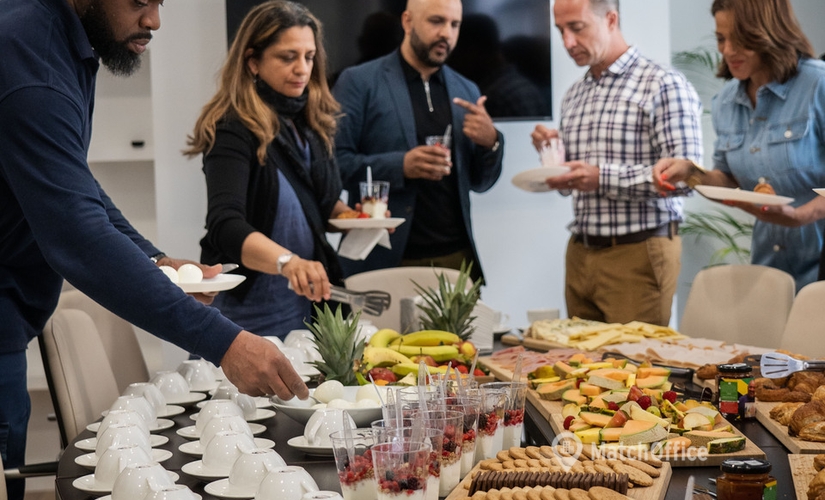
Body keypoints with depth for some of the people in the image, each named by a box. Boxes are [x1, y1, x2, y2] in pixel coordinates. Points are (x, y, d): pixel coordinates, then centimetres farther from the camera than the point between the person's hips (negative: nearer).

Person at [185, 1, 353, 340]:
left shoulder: (311, 123, 4)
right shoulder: (234, 130, -17)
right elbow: (225, 226, -31)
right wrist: (287, 261, -48)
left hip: (306, 307, 7)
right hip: (251, 316, -7)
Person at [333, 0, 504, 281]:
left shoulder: (466, 91, 11)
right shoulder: (359, 82, -3)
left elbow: (479, 182, 14)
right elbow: (333, 163, -8)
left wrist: (491, 142, -7)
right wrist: (400, 165, -22)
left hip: (456, 258, 4)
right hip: (384, 260, -4)